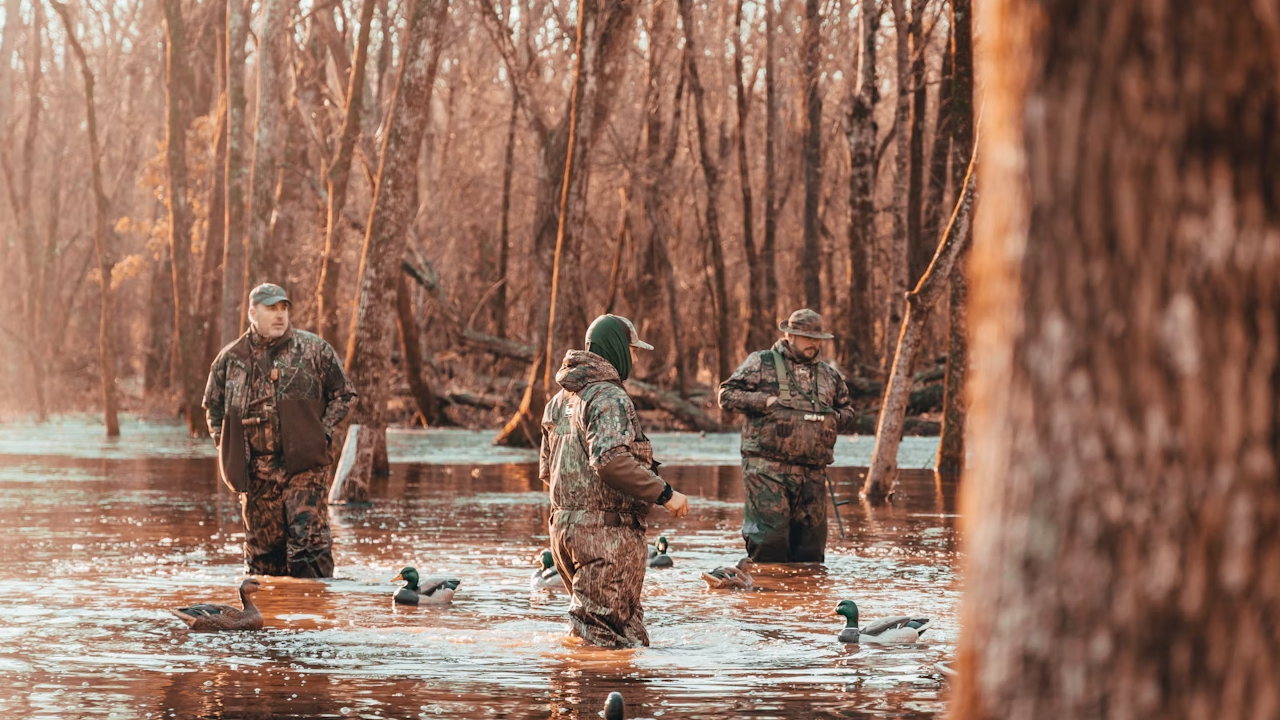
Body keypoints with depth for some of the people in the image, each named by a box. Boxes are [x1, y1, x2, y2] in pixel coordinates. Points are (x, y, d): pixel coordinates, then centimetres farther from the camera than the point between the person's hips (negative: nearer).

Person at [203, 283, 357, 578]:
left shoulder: (313, 349, 4)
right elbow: (212, 406, 23)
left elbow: (344, 394, 10)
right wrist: (226, 447, 11)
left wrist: (322, 433, 0)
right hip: (256, 471, 3)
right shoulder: (231, 358, 9)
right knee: (262, 545, 7)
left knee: (309, 540, -11)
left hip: (304, 465, -2)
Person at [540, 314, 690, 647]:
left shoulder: (561, 399, 17)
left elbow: (547, 472, 22)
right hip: (607, 531, -9)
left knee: (632, 635, 15)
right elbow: (610, 459, -27)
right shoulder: (609, 397, -12)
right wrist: (664, 494, -21)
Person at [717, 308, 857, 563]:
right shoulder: (761, 363, 4)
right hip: (768, 469, -5)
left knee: (811, 544, 6)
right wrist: (765, 401, -12)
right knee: (770, 537, -13)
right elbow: (727, 395, 0)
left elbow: (848, 412, 27)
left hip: (812, 473, 5)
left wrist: (836, 418, 4)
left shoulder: (829, 375, 18)